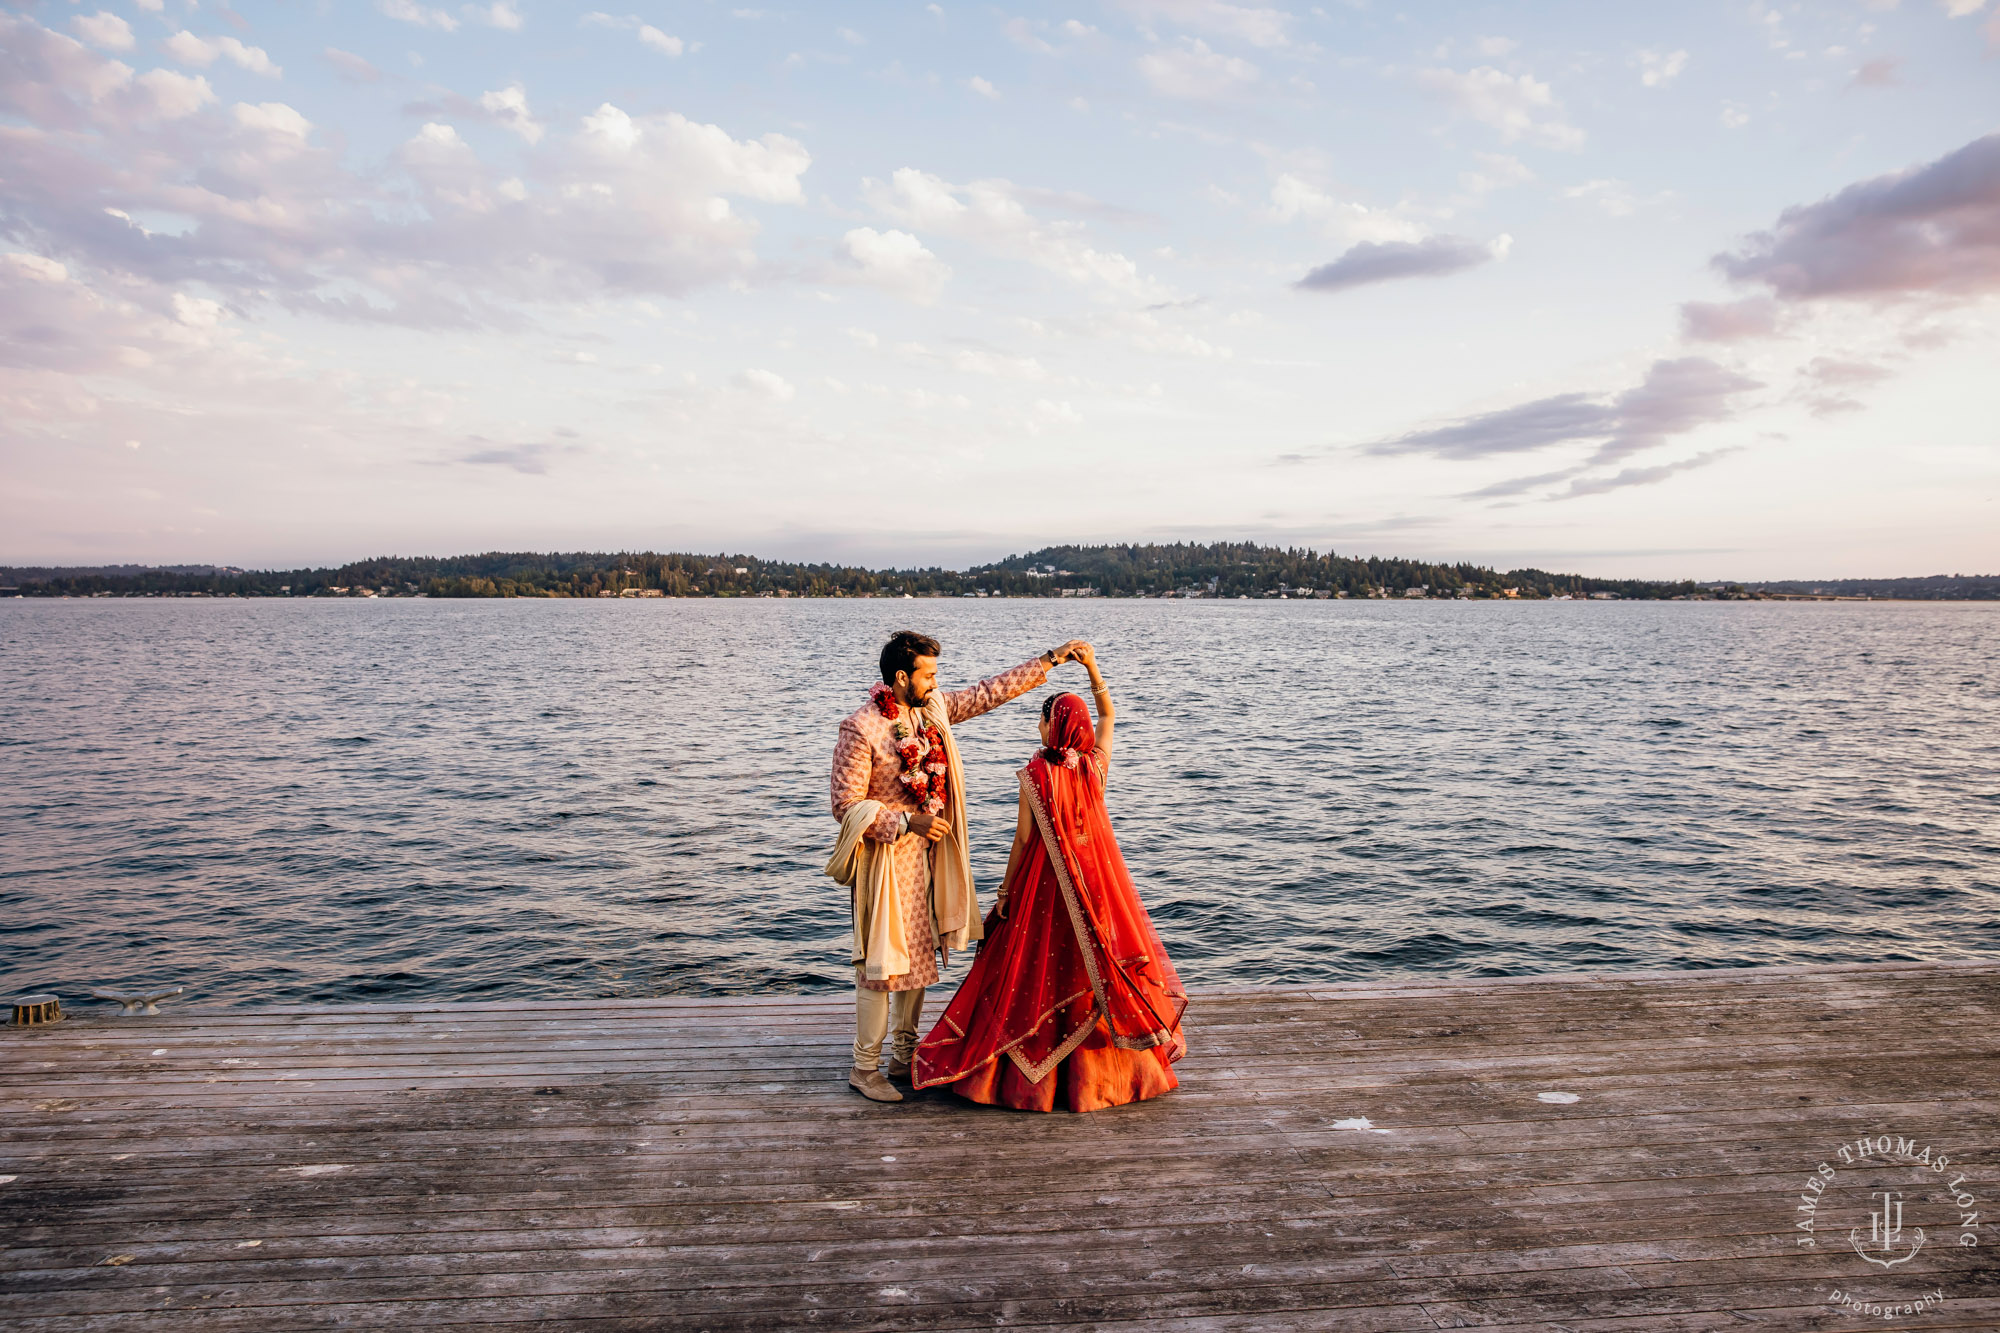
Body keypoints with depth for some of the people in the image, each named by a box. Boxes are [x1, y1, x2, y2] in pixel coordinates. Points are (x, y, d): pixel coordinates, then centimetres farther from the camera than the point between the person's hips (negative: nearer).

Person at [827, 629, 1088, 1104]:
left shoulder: (933, 708, 2)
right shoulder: (861, 730, -18)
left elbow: (989, 693, 10)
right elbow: (847, 805, -17)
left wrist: (1050, 659, 10)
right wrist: (908, 821, -22)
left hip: (926, 853, 8)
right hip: (884, 857, -7)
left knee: (918, 954, 14)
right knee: (882, 962, -2)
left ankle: (904, 1055, 28)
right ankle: (864, 1068, 11)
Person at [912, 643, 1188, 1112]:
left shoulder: (1035, 773, -15)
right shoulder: (1096, 765, -7)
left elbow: (1023, 837, -11)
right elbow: (1109, 714, 11)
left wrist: (1005, 889, -1)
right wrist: (1092, 667, 7)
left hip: (1045, 879, -3)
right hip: (1096, 875, 3)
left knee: (1038, 972, 8)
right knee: (1096, 964, 14)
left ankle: (1034, 1075, 18)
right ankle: (1095, 1070, 23)